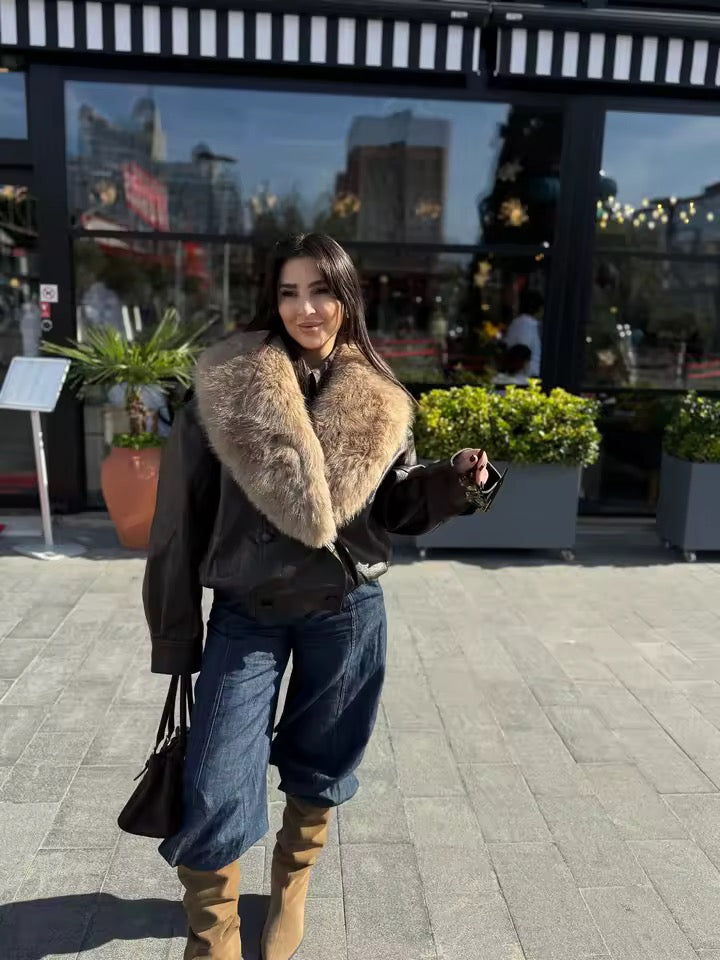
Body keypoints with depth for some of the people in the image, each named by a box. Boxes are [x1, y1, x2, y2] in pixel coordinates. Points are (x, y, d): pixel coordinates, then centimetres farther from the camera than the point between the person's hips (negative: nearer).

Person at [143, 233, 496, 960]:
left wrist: (454, 481, -16)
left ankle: (290, 893, 48)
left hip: (346, 614, 2)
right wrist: (175, 629, -3)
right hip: (246, 615, -2)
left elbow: (398, 506, 6)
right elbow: (182, 513, -7)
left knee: (319, 769, 18)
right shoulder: (225, 387, -10)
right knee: (215, 792, -1)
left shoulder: (378, 404, -2)